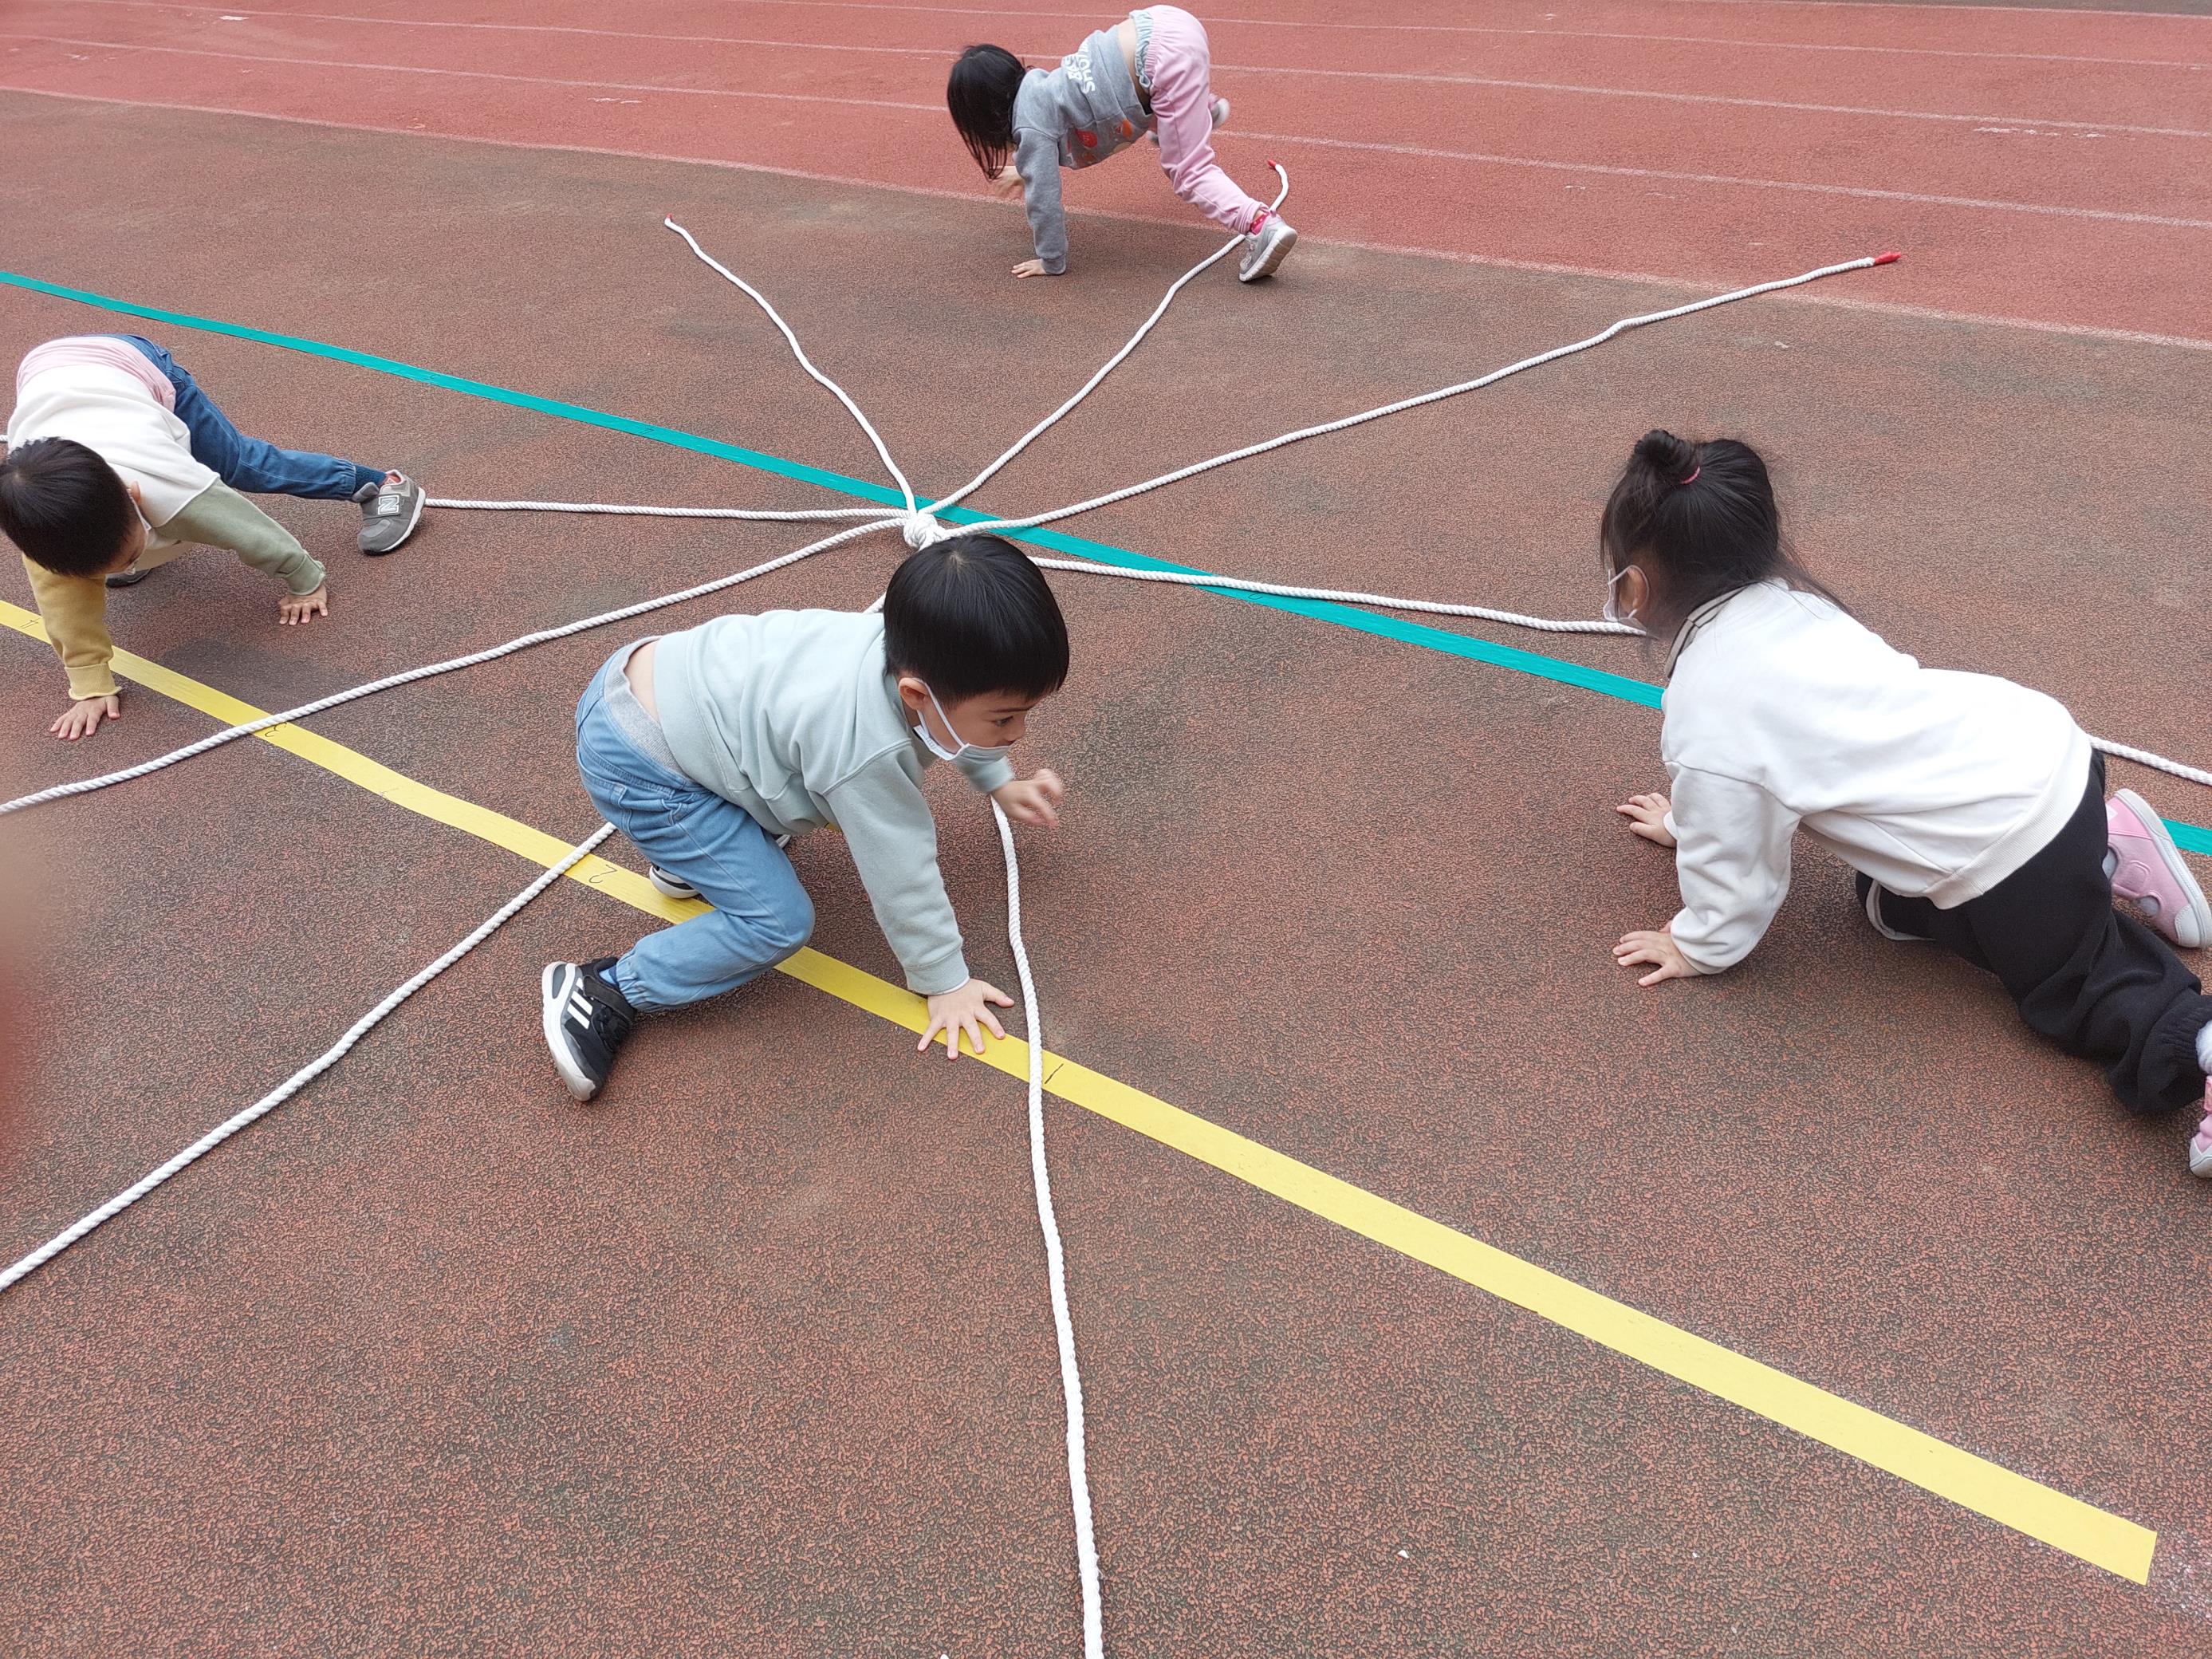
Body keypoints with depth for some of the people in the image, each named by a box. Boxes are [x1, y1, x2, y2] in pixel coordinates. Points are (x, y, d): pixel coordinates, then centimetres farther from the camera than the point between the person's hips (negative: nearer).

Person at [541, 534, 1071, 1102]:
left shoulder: (912, 650, -11)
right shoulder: (868, 750, -33)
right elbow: (902, 875, -20)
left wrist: (1000, 783, 21)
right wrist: (944, 981, -7)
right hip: (634, 766, -9)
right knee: (778, 923, -10)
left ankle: (688, 858, 35)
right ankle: (604, 991, 2)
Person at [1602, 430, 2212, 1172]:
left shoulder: (1706, 714, -21)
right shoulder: (1782, 602, 5)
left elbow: (1734, 864, -10)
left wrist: (1699, 946, 7)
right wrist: (1688, 818, 35)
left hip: (2015, 846, -8)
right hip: (2040, 743, 8)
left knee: (2065, 986, 14)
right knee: (1891, 903, 25)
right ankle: (2103, 853, 24)